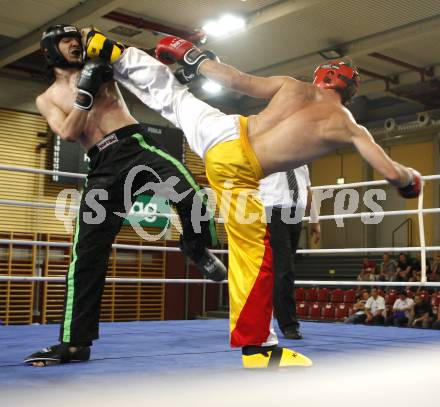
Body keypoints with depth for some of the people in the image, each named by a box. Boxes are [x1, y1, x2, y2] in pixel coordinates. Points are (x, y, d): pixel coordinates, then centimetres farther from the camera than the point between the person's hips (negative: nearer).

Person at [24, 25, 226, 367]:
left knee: (191, 196, -29)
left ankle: (197, 249, 4)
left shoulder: (97, 66, 18)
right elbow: (68, 133, -1)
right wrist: (85, 93, -10)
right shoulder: (47, 99, 16)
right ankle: (74, 342, 3)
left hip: (137, 145, 0)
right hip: (103, 168, 1)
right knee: (87, 252, -4)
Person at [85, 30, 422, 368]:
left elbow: (234, 80, 4)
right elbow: (393, 174, -1)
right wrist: (411, 178, 24)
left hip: (219, 131, 5)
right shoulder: (350, 129, 0)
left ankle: (99, 46, 36)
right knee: (256, 254, 4)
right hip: (236, 168, -5)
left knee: (171, 93, 26)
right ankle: (257, 347, 12)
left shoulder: (292, 86, 8)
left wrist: (192, 57, 19)